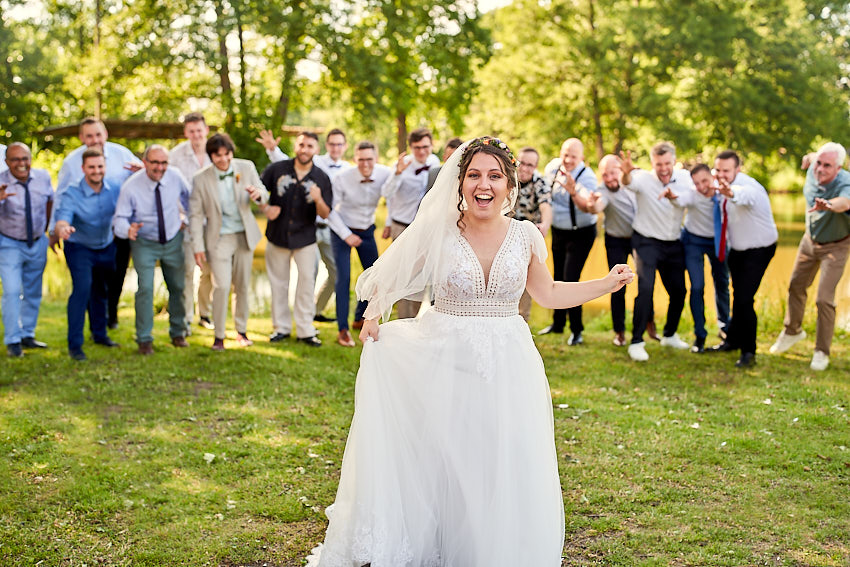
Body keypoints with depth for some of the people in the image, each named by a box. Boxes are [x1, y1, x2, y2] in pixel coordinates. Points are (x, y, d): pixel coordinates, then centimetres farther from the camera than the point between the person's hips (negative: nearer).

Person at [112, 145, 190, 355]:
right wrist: (128, 230, -41)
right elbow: (119, 219, -20)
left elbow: (188, 195, 10)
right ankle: (144, 339, 0)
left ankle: (178, 333, 31)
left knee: (178, 287, 11)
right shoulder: (131, 187, -22)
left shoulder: (175, 176, -13)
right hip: (144, 243, -3)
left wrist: (185, 219, 7)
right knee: (145, 288, -14)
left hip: (173, 241, 3)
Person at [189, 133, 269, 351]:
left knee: (243, 286, 11)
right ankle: (219, 335, 0)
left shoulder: (246, 168, -3)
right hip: (219, 238, -3)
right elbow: (196, 214, -3)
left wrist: (258, 195, -21)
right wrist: (198, 246, -7)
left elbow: (263, 196, 5)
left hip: (245, 236, 3)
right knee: (222, 286, -14)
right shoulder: (201, 179, -8)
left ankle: (242, 331, 27)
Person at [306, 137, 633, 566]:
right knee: (443, 466, 3)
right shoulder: (438, 233, -5)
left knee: (506, 474, 3)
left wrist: (609, 284, 12)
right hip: (446, 365, -2)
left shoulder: (525, 236, 2)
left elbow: (548, 294, 16)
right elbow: (390, 279, 10)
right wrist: (372, 316, -5)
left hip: (507, 366, 2)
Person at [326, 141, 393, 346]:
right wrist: (346, 235, -17)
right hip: (343, 230, -4)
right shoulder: (342, 179, -24)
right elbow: (330, 210, -14)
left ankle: (360, 318, 30)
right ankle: (343, 329, -10)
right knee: (343, 277, -13)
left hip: (367, 231, 4)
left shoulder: (385, 174, -17)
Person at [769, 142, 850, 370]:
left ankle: (822, 352, 5)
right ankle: (792, 331, 41)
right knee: (796, 285, 17)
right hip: (810, 240, 6)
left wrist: (828, 204, -81)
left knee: (824, 298, -11)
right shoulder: (813, 171, -17)